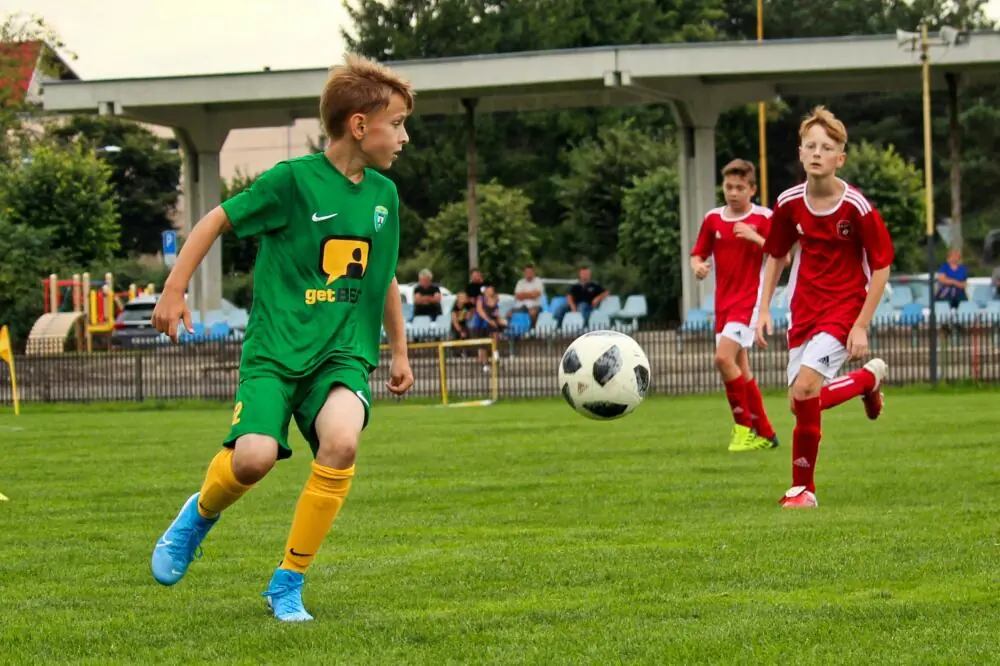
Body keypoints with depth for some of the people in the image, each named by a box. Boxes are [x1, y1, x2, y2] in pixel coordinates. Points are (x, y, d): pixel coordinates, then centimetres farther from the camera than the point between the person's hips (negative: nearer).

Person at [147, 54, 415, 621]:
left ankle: (289, 583, -10)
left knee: (342, 440, -27)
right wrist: (174, 291, 0)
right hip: (276, 346, -4)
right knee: (254, 456, -25)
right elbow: (217, 221, 2)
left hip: (344, 351, 4)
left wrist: (400, 352, 27)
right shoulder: (294, 180, -8)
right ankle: (202, 512, 15)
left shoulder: (384, 195, 9)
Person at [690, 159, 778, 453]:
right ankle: (765, 433, 18)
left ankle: (744, 425, -10)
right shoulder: (713, 219, 8)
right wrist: (697, 266, -8)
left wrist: (755, 237, -22)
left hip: (749, 300, -6)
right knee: (740, 371, 8)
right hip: (724, 303, 6)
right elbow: (698, 254, 15)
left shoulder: (763, 218, -5)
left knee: (724, 357, -22)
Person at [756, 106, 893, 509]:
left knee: (805, 390, -22)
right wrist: (764, 309, 6)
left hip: (844, 309, -5)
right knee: (803, 406, 2)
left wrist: (862, 325, -11)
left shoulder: (857, 208, -15)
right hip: (804, 311, 5)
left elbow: (881, 266, -8)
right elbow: (775, 255, 14)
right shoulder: (790, 204, -2)